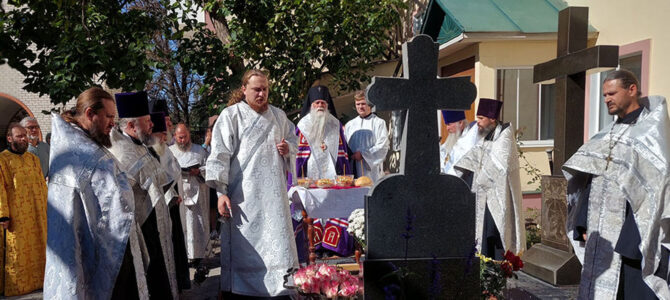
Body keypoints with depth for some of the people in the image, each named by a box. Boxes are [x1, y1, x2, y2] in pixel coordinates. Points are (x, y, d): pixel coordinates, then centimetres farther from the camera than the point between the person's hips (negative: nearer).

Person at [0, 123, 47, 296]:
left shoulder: (33, 159, 12)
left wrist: (48, 208, 11)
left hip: (37, 215, 5)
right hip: (16, 216, -5)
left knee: (37, 249, 12)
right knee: (16, 252, 3)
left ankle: (37, 280, 25)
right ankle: (16, 287, 15)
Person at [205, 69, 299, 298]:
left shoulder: (278, 116, 13)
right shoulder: (231, 115, -1)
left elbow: (292, 139, 26)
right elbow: (219, 155, -7)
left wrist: (288, 148, 1)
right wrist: (221, 192, -14)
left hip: (273, 193, 4)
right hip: (243, 194, -4)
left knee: (278, 241, 5)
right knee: (242, 245, 0)